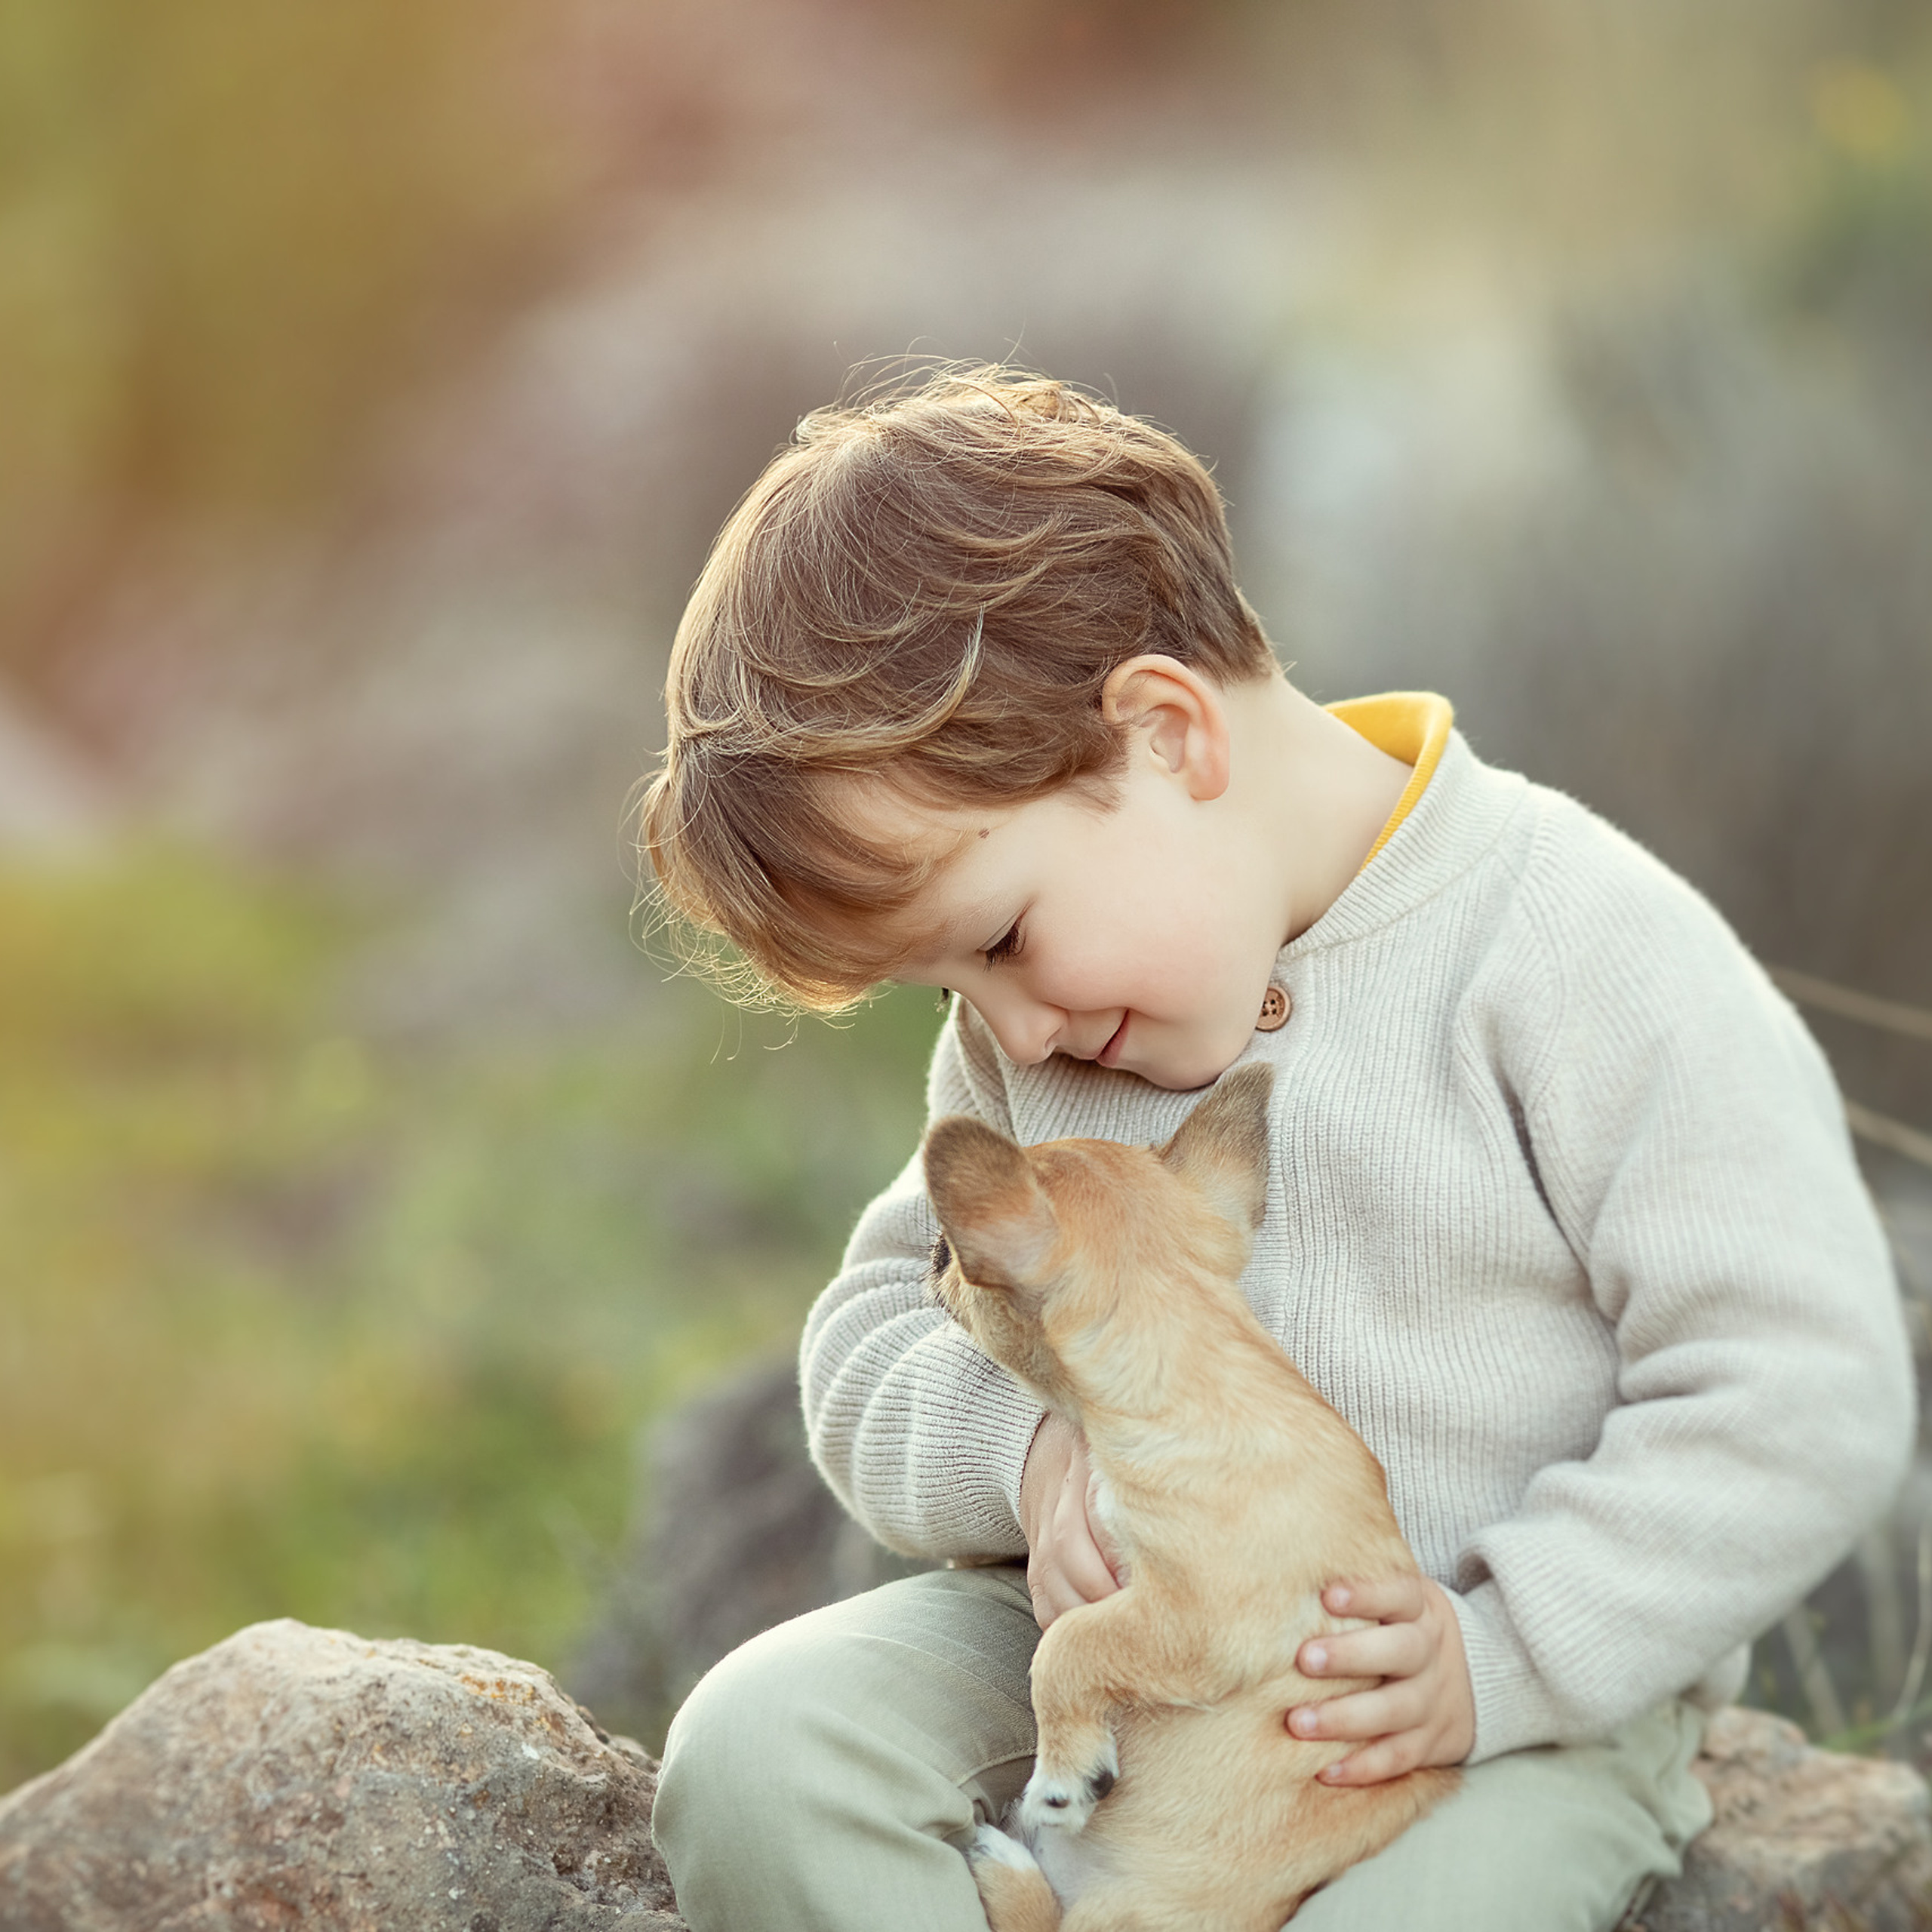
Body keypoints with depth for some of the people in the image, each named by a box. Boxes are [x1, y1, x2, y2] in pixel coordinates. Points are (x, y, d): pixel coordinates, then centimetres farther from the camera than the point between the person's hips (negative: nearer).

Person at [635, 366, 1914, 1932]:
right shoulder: (1026, 1038, 5)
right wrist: (1028, 1451, -13)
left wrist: (1505, 1656, -20)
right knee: (757, 1751, -18)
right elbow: (880, 1332, 10)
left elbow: (1805, 1396, -15)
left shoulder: (1588, 954, -14)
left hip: (1523, 1704, -4)